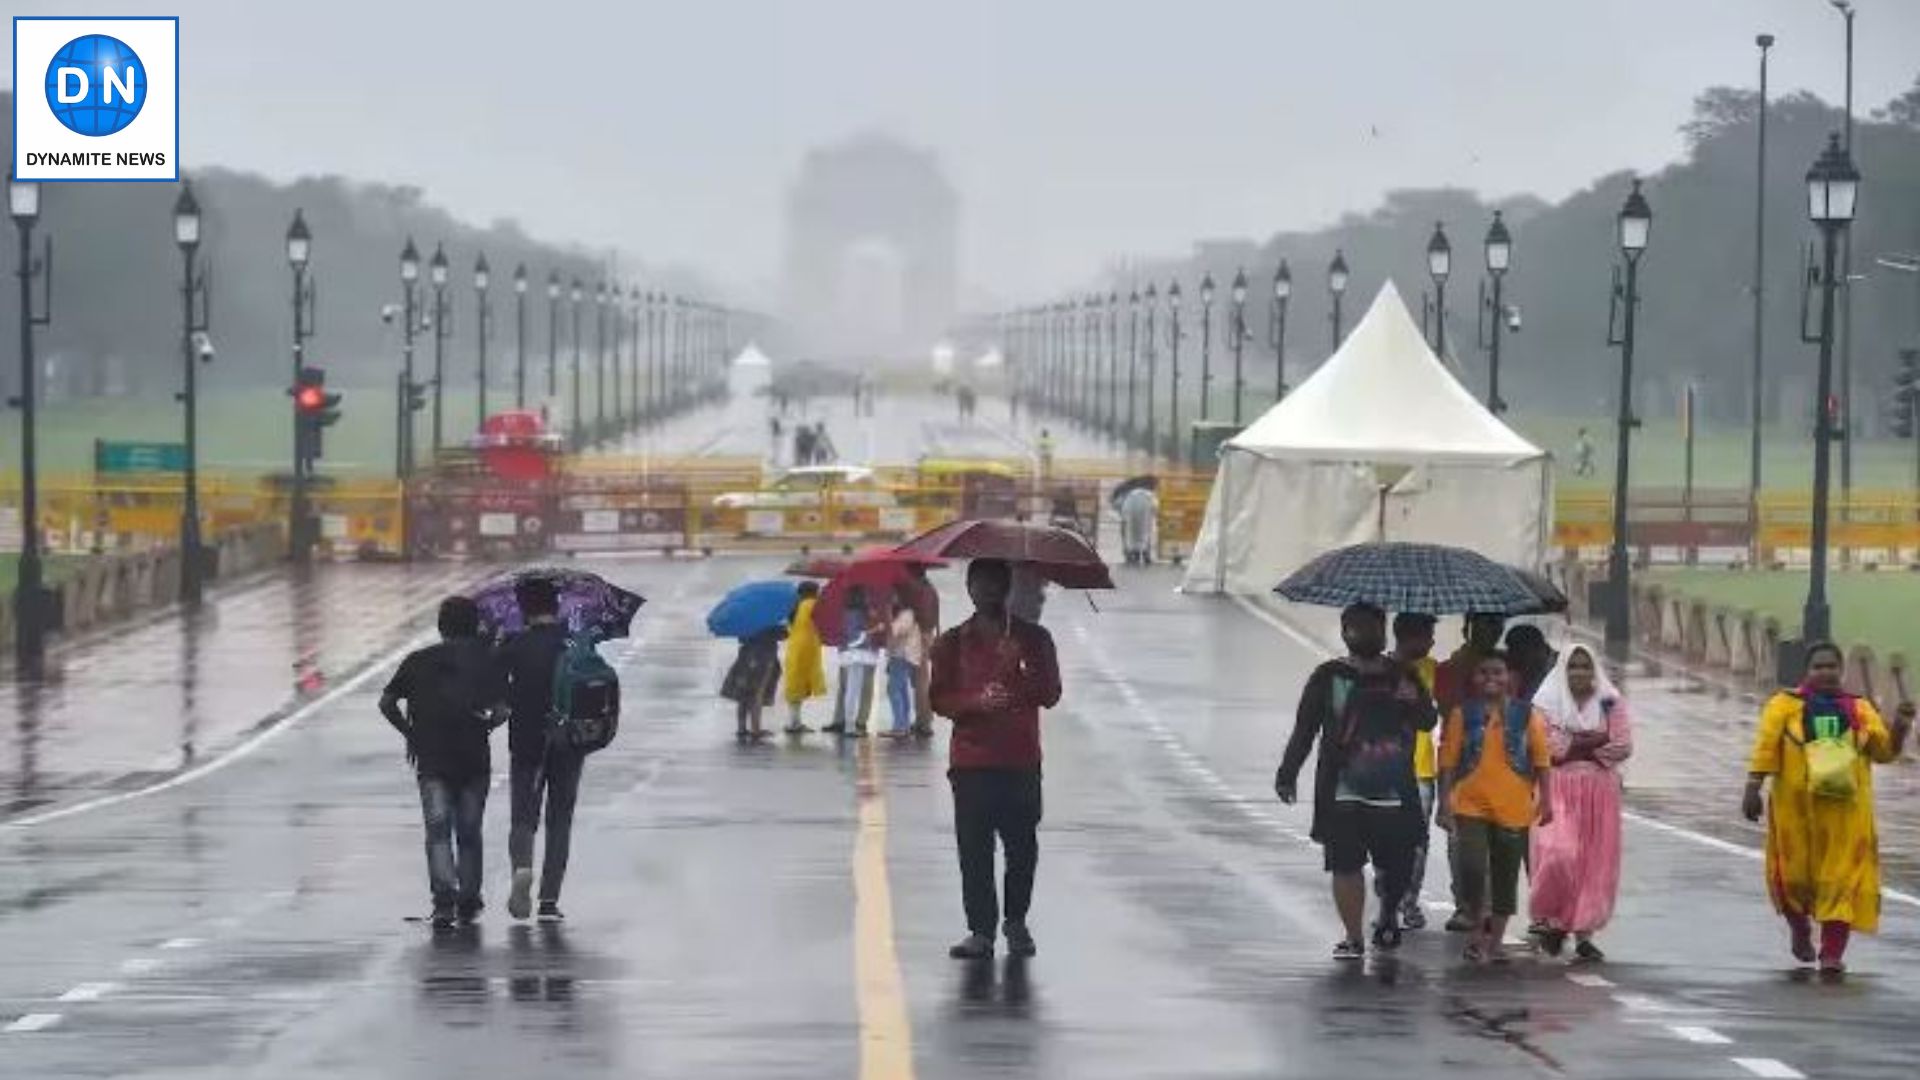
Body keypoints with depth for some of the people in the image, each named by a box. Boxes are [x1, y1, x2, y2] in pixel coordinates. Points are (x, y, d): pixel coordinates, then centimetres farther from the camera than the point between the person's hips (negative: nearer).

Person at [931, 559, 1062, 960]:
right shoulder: (953, 643, 8)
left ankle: (1016, 921, 21)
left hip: (1021, 761, 0)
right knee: (974, 850, -5)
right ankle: (980, 931, -1)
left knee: (1022, 846, 2)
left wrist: (1019, 668, -16)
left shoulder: (1033, 638, 8)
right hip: (971, 762, 0)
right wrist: (977, 701, -16)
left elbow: (1050, 694, 2)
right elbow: (940, 700, 2)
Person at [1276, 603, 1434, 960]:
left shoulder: (1402, 676, 11)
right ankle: (1353, 938, 6)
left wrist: (1413, 703, -15)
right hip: (1343, 793, -2)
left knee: (1397, 865, 3)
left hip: (1394, 793, 2)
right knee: (1346, 865, -4)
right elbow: (1304, 729, 4)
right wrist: (1288, 774, -4)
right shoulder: (1329, 677, 4)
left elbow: (1428, 721, 8)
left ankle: (1388, 915, 33)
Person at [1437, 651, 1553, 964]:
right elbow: (1448, 762, 2)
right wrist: (1445, 805, -3)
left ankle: (1496, 940, 21)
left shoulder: (1527, 715, 3)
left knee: (1506, 877, 8)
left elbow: (1542, 760, 2)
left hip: (1514, 809, 1)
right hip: (1471, 806, -1)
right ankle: (1477, 928, 4)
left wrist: (1546, 800, -6)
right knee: (1472, 868, -17)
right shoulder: (1462, 715, 2)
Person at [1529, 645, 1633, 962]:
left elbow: (1624, 746, -1)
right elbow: (1545, 746, -8)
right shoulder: (1547, 703, 4)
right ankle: (1549, 918, 3)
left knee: (1596, 863, -1)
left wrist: (1574, 745, -7)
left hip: (1600, 792, 2)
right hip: (1560, 789, -2)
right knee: (1559, 854, -17)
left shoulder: (1610, 703, 8)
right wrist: (1596, 742, -7)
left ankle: (1584, 933, 6)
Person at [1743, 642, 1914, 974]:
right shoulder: (1785, 705, 1)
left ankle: (1833, 952, -1)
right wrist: (1753, 790, -11)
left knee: (1842, 878, -4)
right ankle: (1799, 928, 36)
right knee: (1795, 873, 6)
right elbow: (1765, 748, -4)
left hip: (1845, 810, 1)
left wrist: (1900, 727, -13)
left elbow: (1884, 751, 5)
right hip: (1796, 807, -1)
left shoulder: (1859, 710, 9)